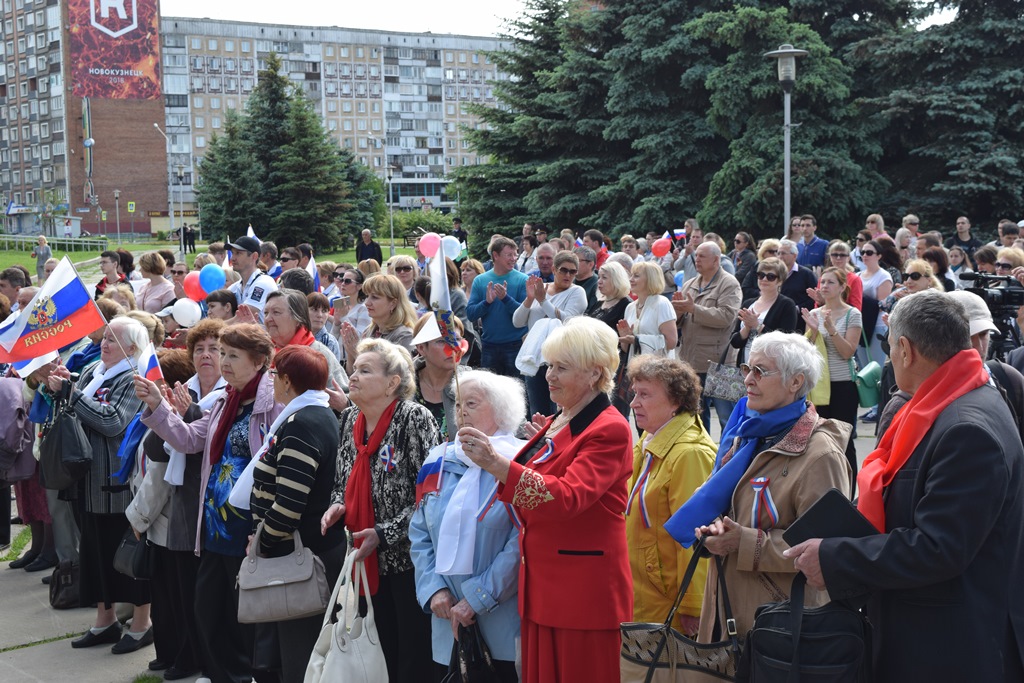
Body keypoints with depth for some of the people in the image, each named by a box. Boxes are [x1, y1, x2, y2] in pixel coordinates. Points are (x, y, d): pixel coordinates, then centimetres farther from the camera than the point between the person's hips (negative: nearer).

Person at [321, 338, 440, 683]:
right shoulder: (350, 419, 7)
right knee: (389, 651, 13)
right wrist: (337, 506, 0)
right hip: (373, 559, 7)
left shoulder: (415, 418, -15)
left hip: (410, 555, -7)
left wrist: (384, 534, -19)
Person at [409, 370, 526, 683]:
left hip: (503, 618, -4)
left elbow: (522, 540, -14)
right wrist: (434, 590, -4)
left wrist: (477, 599, -15)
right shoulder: (439, 460, 8)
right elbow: (419, 534, 9)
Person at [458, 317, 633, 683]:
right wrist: (545, 443, 13)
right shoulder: (556, 422, 13)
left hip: (584, 592, -8)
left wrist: (496, 464, -39)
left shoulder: (609, 430, -14)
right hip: (540, 584, 8)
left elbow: (568, 497, -30)